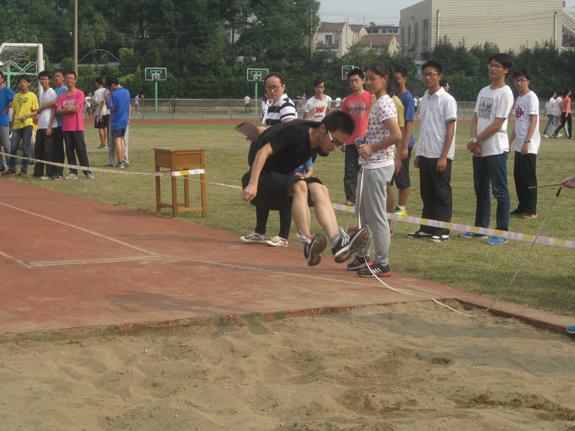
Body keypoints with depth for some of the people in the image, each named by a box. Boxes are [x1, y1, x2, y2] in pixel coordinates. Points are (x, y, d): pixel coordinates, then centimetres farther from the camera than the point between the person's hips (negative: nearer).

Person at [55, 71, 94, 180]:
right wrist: (70, 109, -12)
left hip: (77, 127, -5)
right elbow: (58, 110, 2)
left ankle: (88, 172, -1)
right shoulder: (62, 96, 13)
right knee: (69, 151, 5)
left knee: (81, 150, -6)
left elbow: (76, 108, -12)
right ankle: (73, 172, 9)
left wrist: (65, 110, -4)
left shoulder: (79, 93, 0)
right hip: (66, 127, 5)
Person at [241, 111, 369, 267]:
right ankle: (308, 245, -43)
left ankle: (338, 242, -30)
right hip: (260, 181, -8)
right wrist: (252, 184, -36)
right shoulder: (296, 131, -22)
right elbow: (263, 152, -28)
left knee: (320, 190, -13)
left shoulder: (317, 142, 3)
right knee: (299, 186, -32)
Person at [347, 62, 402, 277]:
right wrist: (364, 141, 8)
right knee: (362, 213, 18)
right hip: (368, 165, 10)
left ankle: (382, 264, 3)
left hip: (378, 167, -10)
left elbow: (396, 135, -27)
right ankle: (362, 256, 30)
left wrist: (371, 148, -19)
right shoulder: (378, 102, 14)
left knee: (376, 216, -4)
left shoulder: (384, 103, -16)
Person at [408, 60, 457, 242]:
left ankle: (442, 231, 5)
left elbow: (450, 129, -11)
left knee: (442, 194, 0)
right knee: (427, 193, 10)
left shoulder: (447, 100, -8)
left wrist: (444, 156, -15)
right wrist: (418, 153, 14)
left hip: (440, 155, -7)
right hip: (425, 153, 7)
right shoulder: (424, 99, 13)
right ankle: (426, 228, 17)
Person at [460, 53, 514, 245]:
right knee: (481, 189, 14)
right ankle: (481, 228, 23)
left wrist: (475, 140, -10)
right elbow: (476, 118, 11)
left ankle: (502, 232, 0)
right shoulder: (484, 91, 15)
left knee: (500, 190, -4)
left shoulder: (505, 93, -9)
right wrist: (473, 141, -5)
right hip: (479, 149, 8)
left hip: (496, 149, -8)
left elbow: (497, 124, -14)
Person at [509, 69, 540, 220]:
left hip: (529, 146, -8)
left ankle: (531, 210, 0)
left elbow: (533, 120, -16)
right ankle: (522, 207, 19)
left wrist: (527, 141, -22)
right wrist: (510, 140, 20)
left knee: (529, 178, -5)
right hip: (519, 145, 9)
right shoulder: (519, 98, 17)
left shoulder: (531, 97, -9)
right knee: (518, 176, 10)